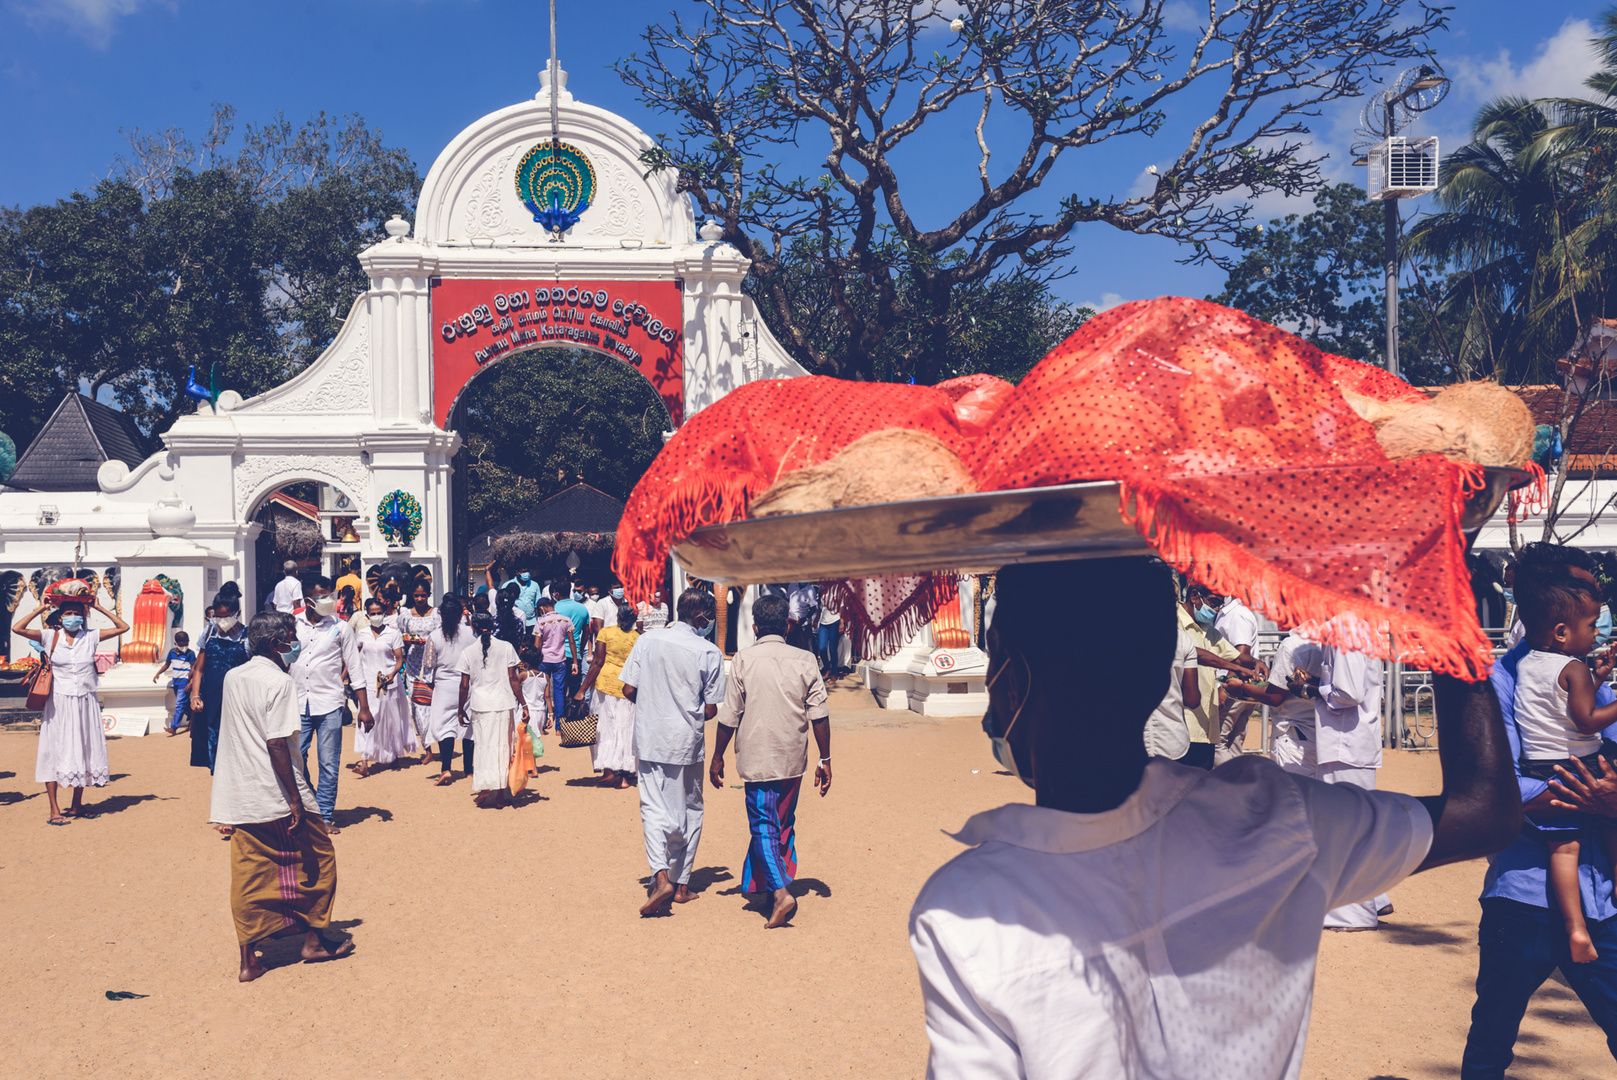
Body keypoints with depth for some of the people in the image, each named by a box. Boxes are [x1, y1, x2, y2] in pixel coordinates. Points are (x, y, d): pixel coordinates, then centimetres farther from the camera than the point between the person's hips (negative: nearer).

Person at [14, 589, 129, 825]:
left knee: (83, 751, 9)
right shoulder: (50, 637, -1)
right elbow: (18, 628, -11)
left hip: (85, 704, 2)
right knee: (55, 752, -1)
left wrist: (99, 608, 2)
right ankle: (54, 809, 3)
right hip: (59, 703, -2)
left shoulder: (90, 637, 3)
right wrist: (40, 609, -5)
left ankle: (76, 805, 21)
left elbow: (123, 627, 4)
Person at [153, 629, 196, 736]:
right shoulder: (172, 652, 8)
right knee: (185, 704, 15)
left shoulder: (190, 654, -8)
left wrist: (190, 683, -17)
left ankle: (173, 728, -13)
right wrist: (158, 673, 7)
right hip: (175, 682, 6)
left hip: (184, 682, -6)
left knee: (179, 704, -10)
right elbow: (167, 665, 20)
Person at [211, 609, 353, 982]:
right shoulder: (277, 681, -15)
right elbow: (276, 744, -21)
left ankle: (248, 959, 12)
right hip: (276, 796, -7)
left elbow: (237, 733, 16)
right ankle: (314, 939, 19)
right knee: (317, 859, 10)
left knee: (249, 874, 10)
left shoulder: (232, 678, 9)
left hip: (239, 795, 7)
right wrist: (296, 800, -19)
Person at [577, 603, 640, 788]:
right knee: (625, 729, 8)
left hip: (605, 682, -2)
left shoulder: (606, 633, -4)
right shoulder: (638, 639, 2)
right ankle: (623, 775, 9)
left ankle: (608, 770, -1)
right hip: (628, 687, 2)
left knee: (605, 726, 7)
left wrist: (583, 690, -4)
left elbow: (597, 663, -7)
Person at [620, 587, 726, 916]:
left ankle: (661, 876, -13)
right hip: (686, 741, -2)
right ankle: (681, 884, 19)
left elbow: (628, 689, -1)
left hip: (648, 739, 2)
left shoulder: (647, 640, -2)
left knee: (653, 808, 6)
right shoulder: (709, 652, -9)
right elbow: (711, 709, -7)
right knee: (689, 812, 13)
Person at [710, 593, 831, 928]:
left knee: (763, 826, 1)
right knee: (783, 825, 18)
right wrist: (825, 760, 6)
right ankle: (757, 884, 29)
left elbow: (730, 715, -5)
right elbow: (819, 715, -1)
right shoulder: (805, 661, 0)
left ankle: (779, 891, -16)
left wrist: (718, 757, 5)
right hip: (793, 760, 3)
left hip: (757, 759, -3)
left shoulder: (744, 659, -7)